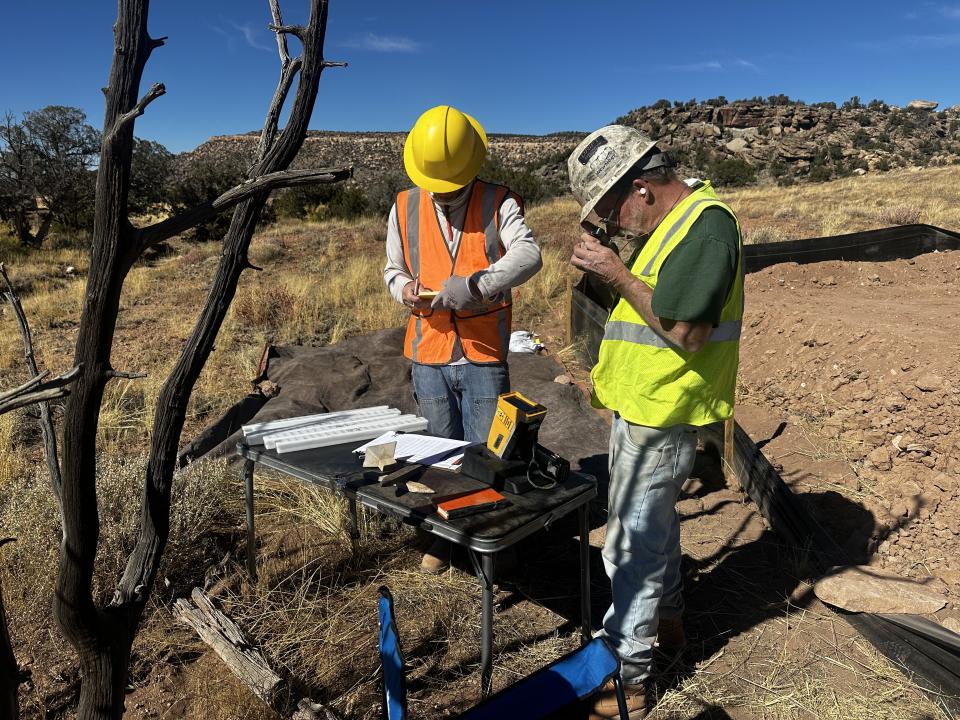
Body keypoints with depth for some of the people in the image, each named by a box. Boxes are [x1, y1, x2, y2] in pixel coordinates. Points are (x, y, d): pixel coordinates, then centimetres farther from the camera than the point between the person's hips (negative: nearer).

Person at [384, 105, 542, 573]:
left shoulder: (499, 203, -4)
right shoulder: (404, 208, 6)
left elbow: (528, 255, -20)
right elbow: (393, 269, 15)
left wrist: (476, 285, -35)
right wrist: (404, 288, -9)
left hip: (484, 357, -3)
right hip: (429, 357, 3)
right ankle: (444, 538, 33)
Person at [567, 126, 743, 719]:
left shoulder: (707, 223, -20)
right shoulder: (672, 222, 11)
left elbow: (686, 330, -26)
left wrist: (618, 274, -21)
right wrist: (608, 267, 3)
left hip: (660, 416, -10)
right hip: (646, 407, 10)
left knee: (634, 545, 0)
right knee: (656, 522, 25)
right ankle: (668, 621, 46)